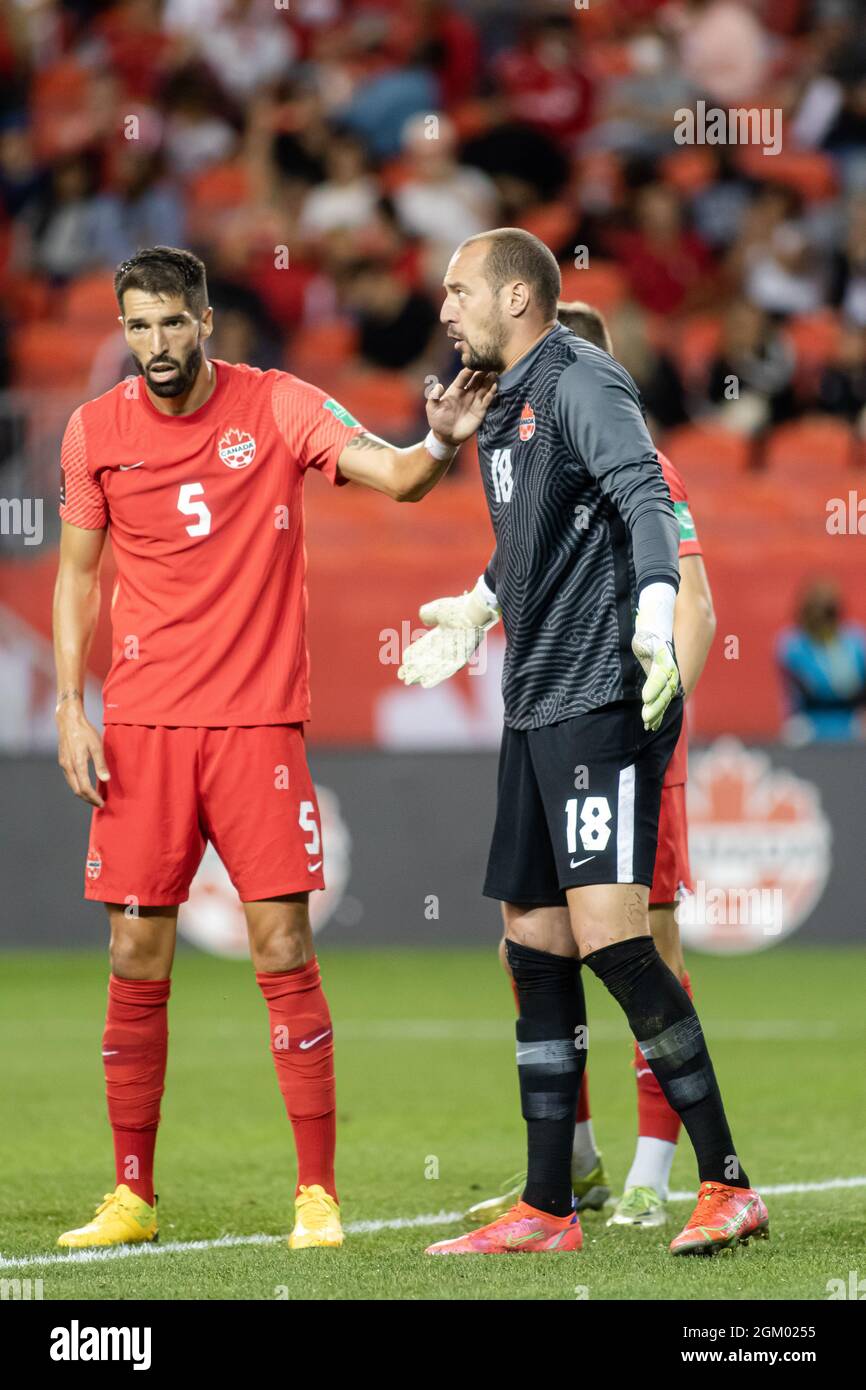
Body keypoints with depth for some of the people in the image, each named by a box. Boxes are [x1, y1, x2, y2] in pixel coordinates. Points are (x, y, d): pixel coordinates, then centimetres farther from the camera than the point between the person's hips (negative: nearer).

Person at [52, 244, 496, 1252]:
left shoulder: (278, 407, -2)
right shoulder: (95, 430, 5)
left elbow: (394, 478, -9)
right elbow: (77, 572, 12)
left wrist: (441, 444, -31)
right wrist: (69, 707, 4)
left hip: (257, 721, -2)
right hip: (139, 726, 2)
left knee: (283, 952, -6)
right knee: (135, 963, 3)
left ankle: (317, 1195, 0)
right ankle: (132, 1197, 13)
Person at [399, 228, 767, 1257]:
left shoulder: (579, 383, -9)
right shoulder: (504, 412, 19)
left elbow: (645, 496, -24)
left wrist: (653, 616, -39)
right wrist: (476, 609, 49)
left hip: (604, 701, -10)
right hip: (537, 708, 10)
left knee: (607, 934, -18)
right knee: (535, 947, 9)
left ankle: (727, 1184, -14)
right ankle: (546, 1211, 14)